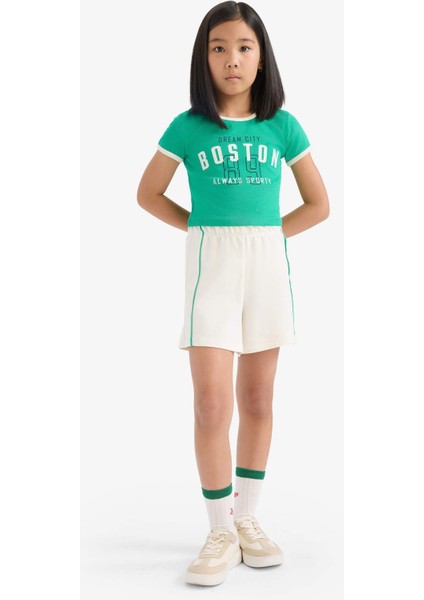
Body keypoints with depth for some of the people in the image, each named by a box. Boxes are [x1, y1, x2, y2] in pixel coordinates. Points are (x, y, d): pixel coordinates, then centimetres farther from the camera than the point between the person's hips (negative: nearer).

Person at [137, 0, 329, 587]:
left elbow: (318, 203, 10)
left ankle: (247, 517, 23)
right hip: (210, 263, -2)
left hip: (268, 261, 2)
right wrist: (204, 227, 3)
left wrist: (266, 233, 0)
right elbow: (149, 194, 11)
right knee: (212, 403, -9)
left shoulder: (282, 126, 4)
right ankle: (221, 532, 4)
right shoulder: (188, 127, 1)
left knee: (258, 398, 8)